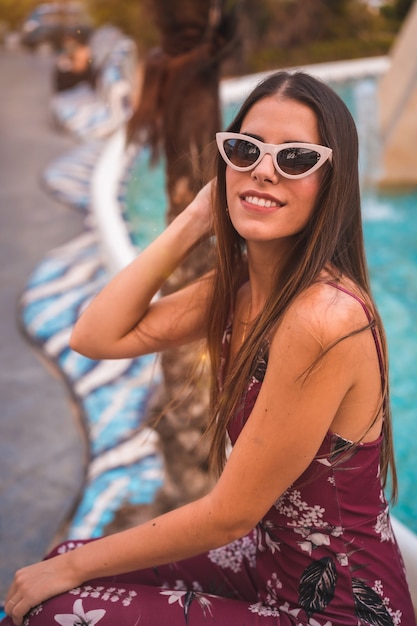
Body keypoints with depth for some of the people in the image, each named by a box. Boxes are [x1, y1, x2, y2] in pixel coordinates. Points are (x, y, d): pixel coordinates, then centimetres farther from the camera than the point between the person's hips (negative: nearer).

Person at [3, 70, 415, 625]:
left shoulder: (325, 318, -29)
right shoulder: (238, 284, -2)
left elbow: (229, 515, -22)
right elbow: (97, 337, -6)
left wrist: (71, 566, -10)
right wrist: (193, 222, -10)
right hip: (273, 558, 7)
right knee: (70, 564, 11)